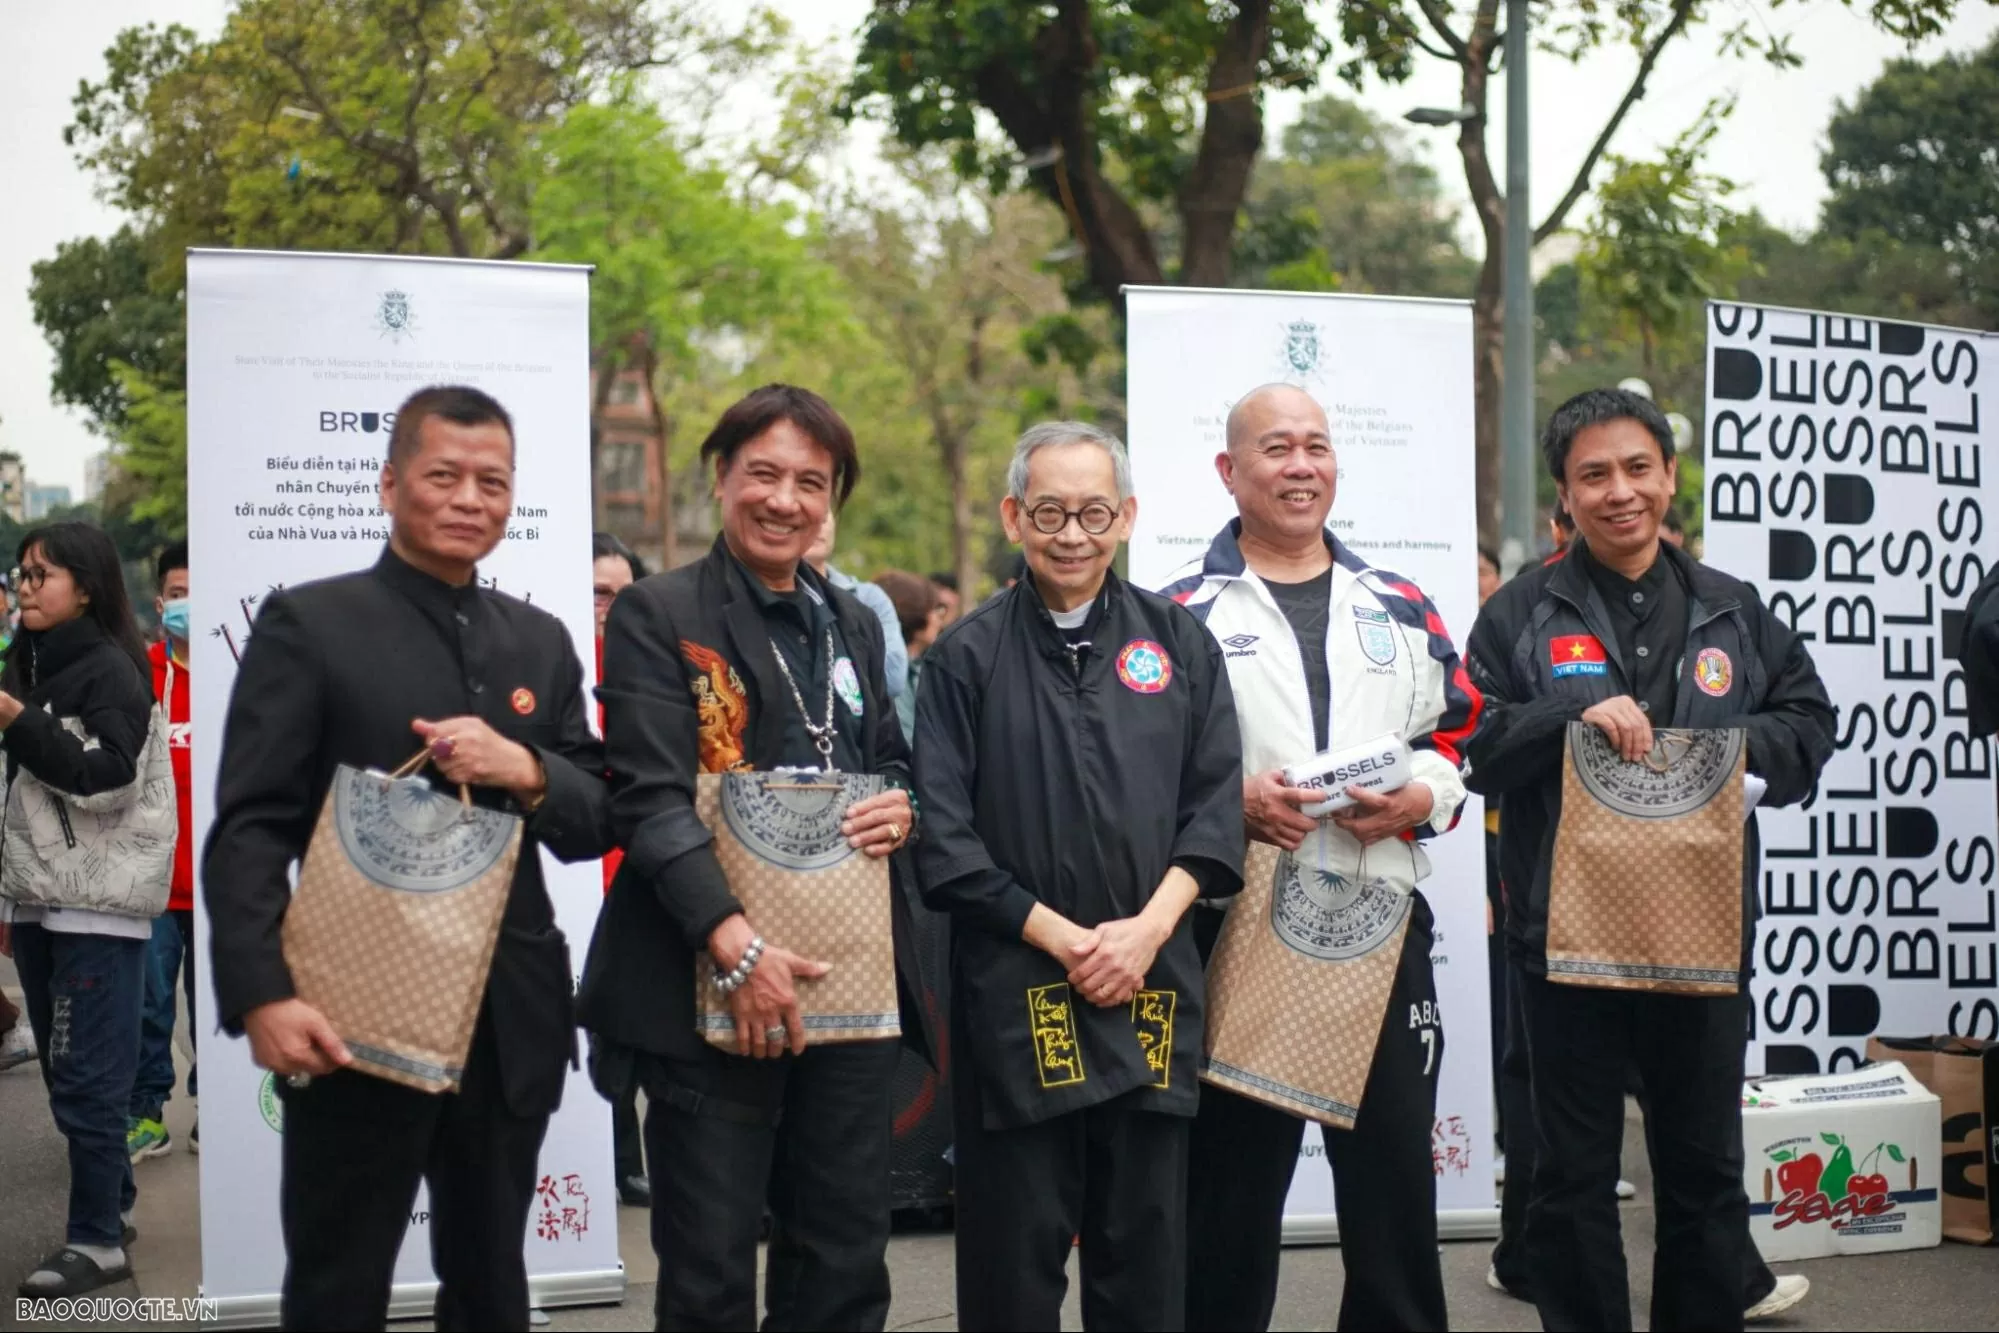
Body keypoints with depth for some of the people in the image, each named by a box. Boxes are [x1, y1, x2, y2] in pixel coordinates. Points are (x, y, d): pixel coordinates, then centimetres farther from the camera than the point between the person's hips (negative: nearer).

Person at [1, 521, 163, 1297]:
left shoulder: (111, 670, -8)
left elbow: (107, 774, -19)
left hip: (97, 902, -7)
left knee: (86, 1076, -7)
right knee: (65, 1073, 10)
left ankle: (97, 1240, -2)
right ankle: (112, 1204, 21)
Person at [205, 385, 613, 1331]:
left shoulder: (540, 642, 12)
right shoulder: (307, 624, -2)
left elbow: (598, 823, 10)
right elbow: (248, 828, -8)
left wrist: (525, 770, -12)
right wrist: (262, 996, -22)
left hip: (511, 1027, 5)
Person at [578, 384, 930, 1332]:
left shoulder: (853, 624, 17)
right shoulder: (657, 615, -2)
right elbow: (650, 795, -12)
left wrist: (900, 809, -2)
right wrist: (737, 944, -23)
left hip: (850, 976, 6)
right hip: (711, 984, -5)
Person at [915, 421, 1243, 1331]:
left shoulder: (1179, 642, 8)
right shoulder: (969, 657, 1)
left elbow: (1215, 802, 5)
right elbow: (945, 835, -4)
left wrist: (1148, 927, -9)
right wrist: (1068, 940, -10)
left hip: (1153, 986, 2)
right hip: (1014, 992, -2)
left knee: (1146, 1254, 7)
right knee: (1014, 1257, 3)